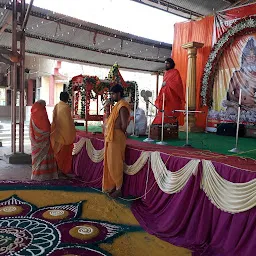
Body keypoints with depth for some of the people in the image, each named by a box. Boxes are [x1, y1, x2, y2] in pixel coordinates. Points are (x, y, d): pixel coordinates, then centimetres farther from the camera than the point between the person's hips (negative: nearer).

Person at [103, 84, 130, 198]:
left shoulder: (122, 106, -15)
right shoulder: (118, 105, 16)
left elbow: (124, 125, -22)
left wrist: (119, 134, -8)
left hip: (116, 138, -10)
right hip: (112, 137, 10)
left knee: (115, 163, -2)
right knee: (111, 163, 15)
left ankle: (118, 189, 9)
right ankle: (113, 186, 26)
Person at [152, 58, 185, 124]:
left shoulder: (175, 72, 1)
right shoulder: (166, 73, 23)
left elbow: (177, 83, -10)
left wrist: (167, 83, -10)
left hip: (172, 96, -7)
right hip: (165, 94, 7)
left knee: (169, 113, -15)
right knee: (163, 112, -2)